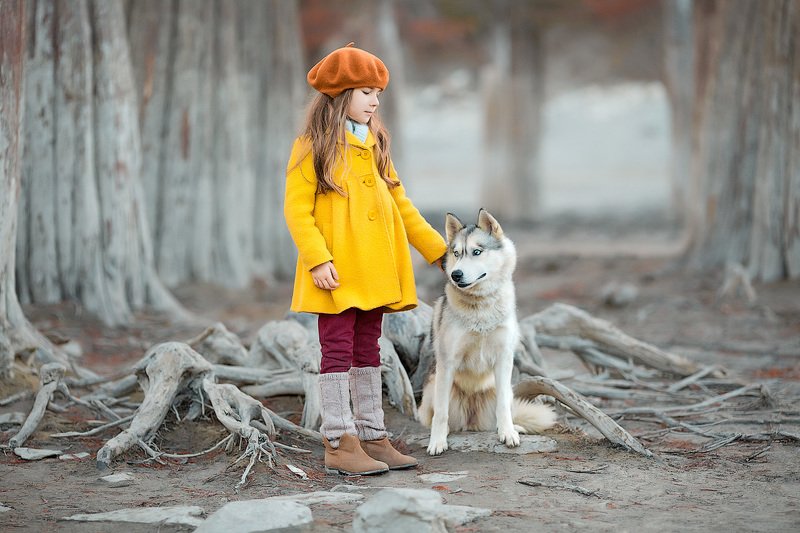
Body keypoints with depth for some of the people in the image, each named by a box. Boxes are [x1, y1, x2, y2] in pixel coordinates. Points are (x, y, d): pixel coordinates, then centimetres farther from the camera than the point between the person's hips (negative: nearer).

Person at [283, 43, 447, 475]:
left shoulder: (375, 145, 16)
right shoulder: (313, 147, -5)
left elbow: (399, 204, 19)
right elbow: (296, 210, -10)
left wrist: (437, 249, 15)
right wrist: (317, 259, -21)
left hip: (374, 271, 7)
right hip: (335, 275, -6)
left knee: (368, 352, 11)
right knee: (338, 352, -4)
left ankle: (372, 436, 16)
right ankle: (339, 444, -1)